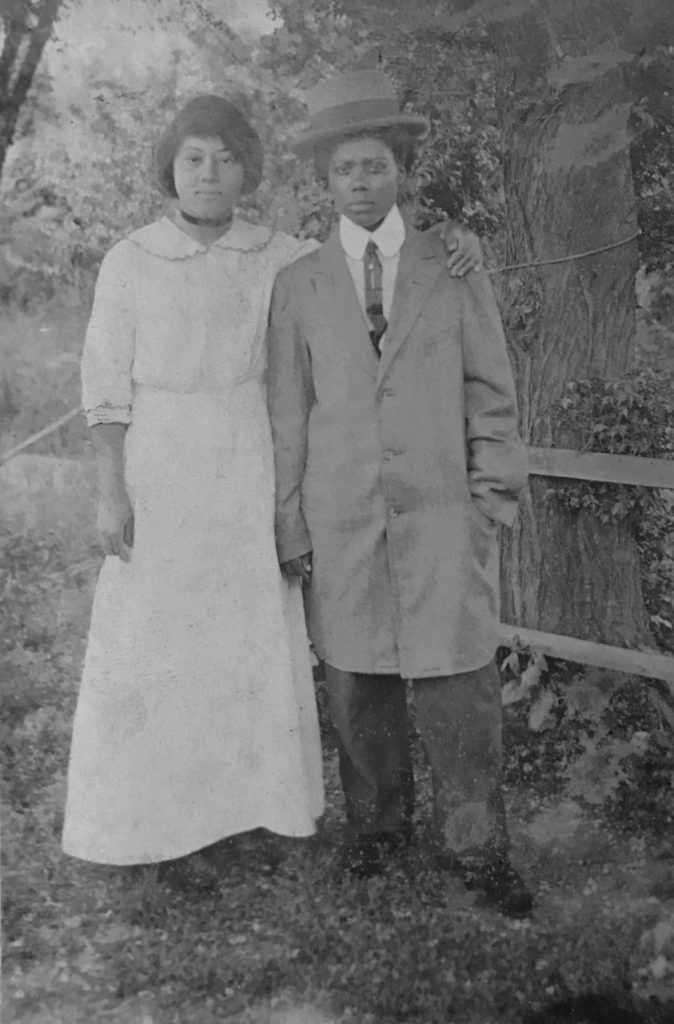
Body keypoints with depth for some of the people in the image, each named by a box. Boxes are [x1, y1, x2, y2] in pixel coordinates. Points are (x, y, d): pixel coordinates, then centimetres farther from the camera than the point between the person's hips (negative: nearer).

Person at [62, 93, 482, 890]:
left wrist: (448, 240, -10)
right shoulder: (128, 262, -4)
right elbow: (107, 385, -5)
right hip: (162, 472, -3)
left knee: (252, 633, 9)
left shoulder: (274, 257, 3)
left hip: (250, 472, 3)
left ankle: (239, 792, 28)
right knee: (161, 644, 1)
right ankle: (167, 820, 15)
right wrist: (111, 494, -11)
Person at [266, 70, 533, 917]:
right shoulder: (297, 285, 5)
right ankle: (378, 819, 27)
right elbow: (288, 414, 4)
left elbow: (489, 392, 5)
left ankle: (474, 845, 14)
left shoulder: (455, 269, 4)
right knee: (356, 683, 7)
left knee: (458, 680, -1)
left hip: (442, 508, -1)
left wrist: (493, 501, -1)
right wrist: (289, 526, 2)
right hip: (341, 514, 1)